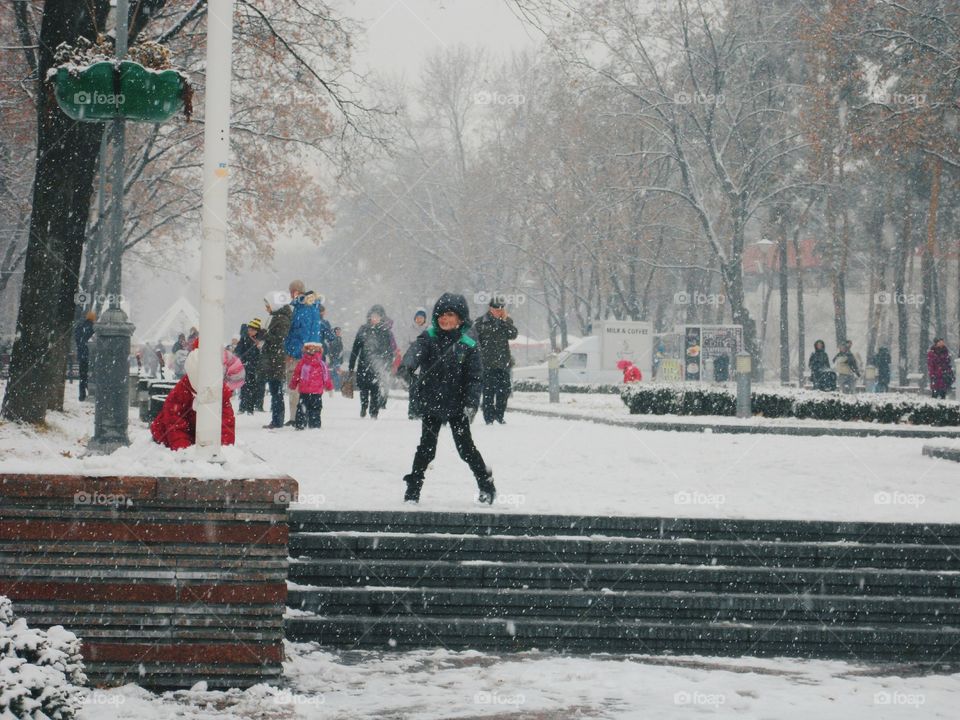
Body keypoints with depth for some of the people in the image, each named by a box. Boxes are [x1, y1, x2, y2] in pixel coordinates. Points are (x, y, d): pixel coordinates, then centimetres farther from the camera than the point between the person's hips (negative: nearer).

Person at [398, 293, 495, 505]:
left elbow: (475, 378, -7)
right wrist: (407, 365, -45)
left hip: (456, 406, -1)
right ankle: (413, 488, 14)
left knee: (465, 447, 1)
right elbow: (416, 350, -22)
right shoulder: (429, 338, -1)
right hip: (431, 403, 2)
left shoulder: (468, 346, -5)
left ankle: (486, 484, 16)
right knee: (426, 447, 5)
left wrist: (471, 404, -19)